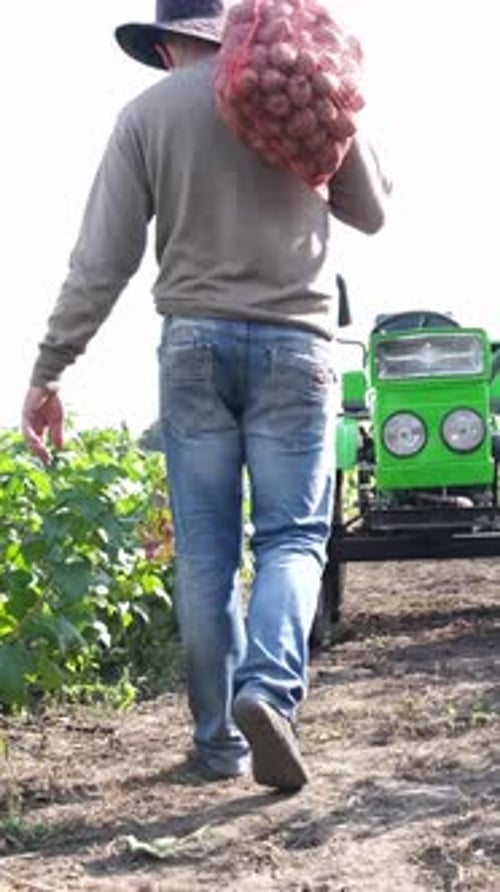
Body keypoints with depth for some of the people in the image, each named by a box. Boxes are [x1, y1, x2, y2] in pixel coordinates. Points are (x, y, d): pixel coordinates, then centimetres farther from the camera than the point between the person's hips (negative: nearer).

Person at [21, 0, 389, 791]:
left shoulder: (148, 113, 4)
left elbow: (102, 260, -1)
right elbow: (370, 213, 15)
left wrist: (48, 371, 2)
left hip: (195, 341, 0)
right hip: (295, 340, 0)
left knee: (204, 550, 6)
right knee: (292, 536, 3)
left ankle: (221, 738, 9)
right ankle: (270, 688, -21)